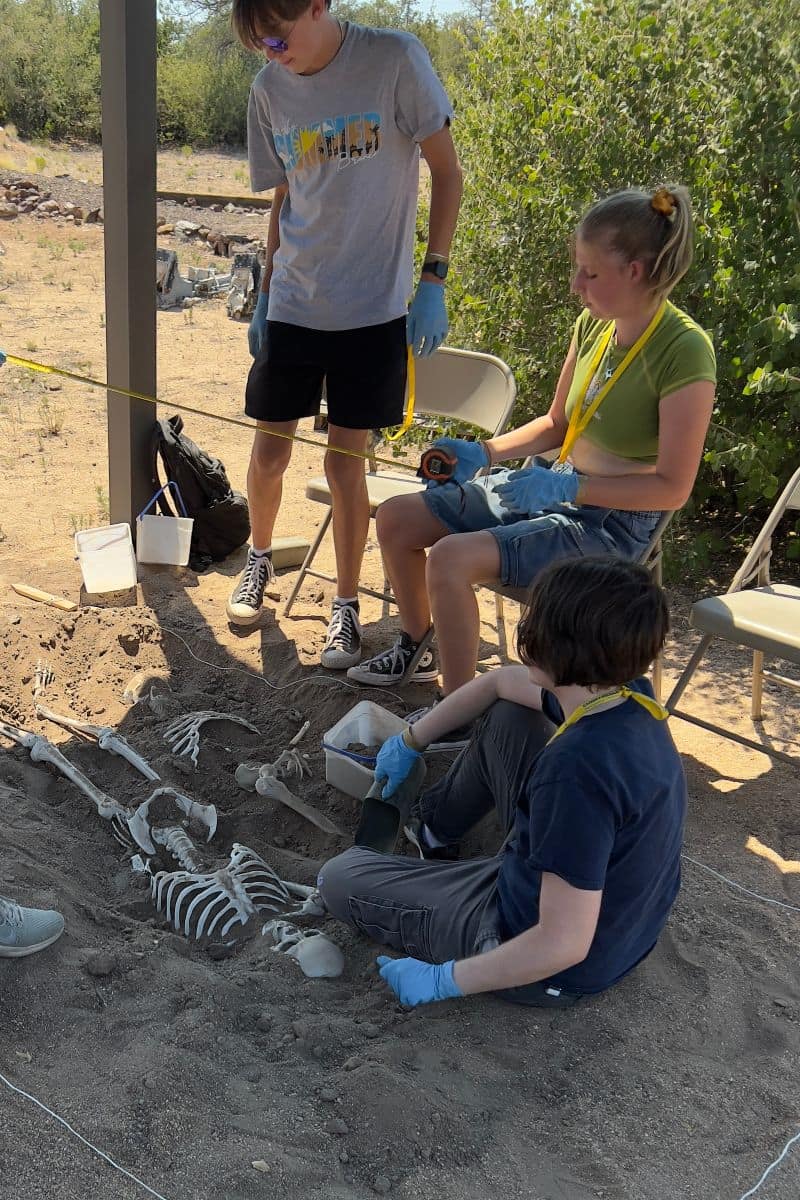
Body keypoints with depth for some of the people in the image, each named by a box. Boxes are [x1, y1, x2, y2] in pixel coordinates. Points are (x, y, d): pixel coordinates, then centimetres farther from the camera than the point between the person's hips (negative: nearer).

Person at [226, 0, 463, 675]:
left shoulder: (396, 60, -9)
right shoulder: (270, 89, 4)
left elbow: (447, 172, -5)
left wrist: (433, 281, -11)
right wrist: (265, 296, 14)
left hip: (373, 307, -4)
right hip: (292, 307, 4)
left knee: (346, 461, -1)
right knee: (270, 450, 8)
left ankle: (347, 607, 17)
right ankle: (260, 557, 37)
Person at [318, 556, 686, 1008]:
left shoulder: (577, 771, -39)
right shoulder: (629, 697, -11)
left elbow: (563, 945, -34)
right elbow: (499, 682, 8)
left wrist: (442, 980, -21)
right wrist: (410, 742, 19)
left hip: (555, 972, -8)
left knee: (339, 878, 3)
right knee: (508, 716, 17)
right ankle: (433, 827, 39)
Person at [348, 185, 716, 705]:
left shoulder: (684, 350, -22)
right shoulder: (594, 324, 1)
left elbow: (672, 487, -20)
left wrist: (568, 487, -25)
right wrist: (483, 452, -2)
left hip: (613, 522, -8)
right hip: (557, 489, 8)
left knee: (451, 558, -28)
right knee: (396, 518, 5)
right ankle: (417, 647, 27)